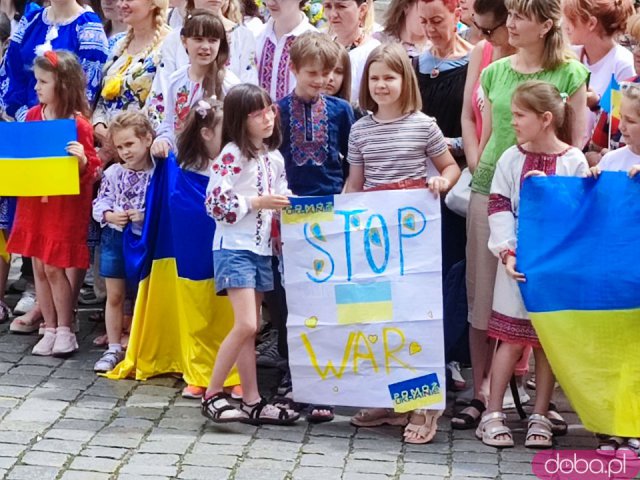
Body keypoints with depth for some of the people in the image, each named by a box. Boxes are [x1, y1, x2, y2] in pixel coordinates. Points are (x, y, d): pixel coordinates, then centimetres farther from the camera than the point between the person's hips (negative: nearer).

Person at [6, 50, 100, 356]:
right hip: (34, 203, 6)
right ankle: (49, 329, 20)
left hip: (65, 206, -6)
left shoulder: (78, 124, -14)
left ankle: (65, 331, 14)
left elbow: (91, 170, -11)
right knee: (39, 267, 9)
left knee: (54, 268, -1)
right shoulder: (32, 116, 3)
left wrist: (82, 159, -31)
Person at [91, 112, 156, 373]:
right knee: (114, 296, 9)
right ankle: (114, 348, 20)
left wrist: (146, 216, -25)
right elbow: (99, 203, -2)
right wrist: (109, 215, -21)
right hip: (115, 238, 3)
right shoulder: (112, 173, -2)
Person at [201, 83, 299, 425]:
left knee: (250, 328, 10)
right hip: (234, 248, -7)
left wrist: (286, 205, 2)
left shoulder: (275, 158, 10)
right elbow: (215, 204, -16)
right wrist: (257, 202, -19)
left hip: (262, 250, 7)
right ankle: (212, 394, -2)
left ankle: (252, 402, 13)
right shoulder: (231, 155, -12)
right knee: (246, 325, -15)